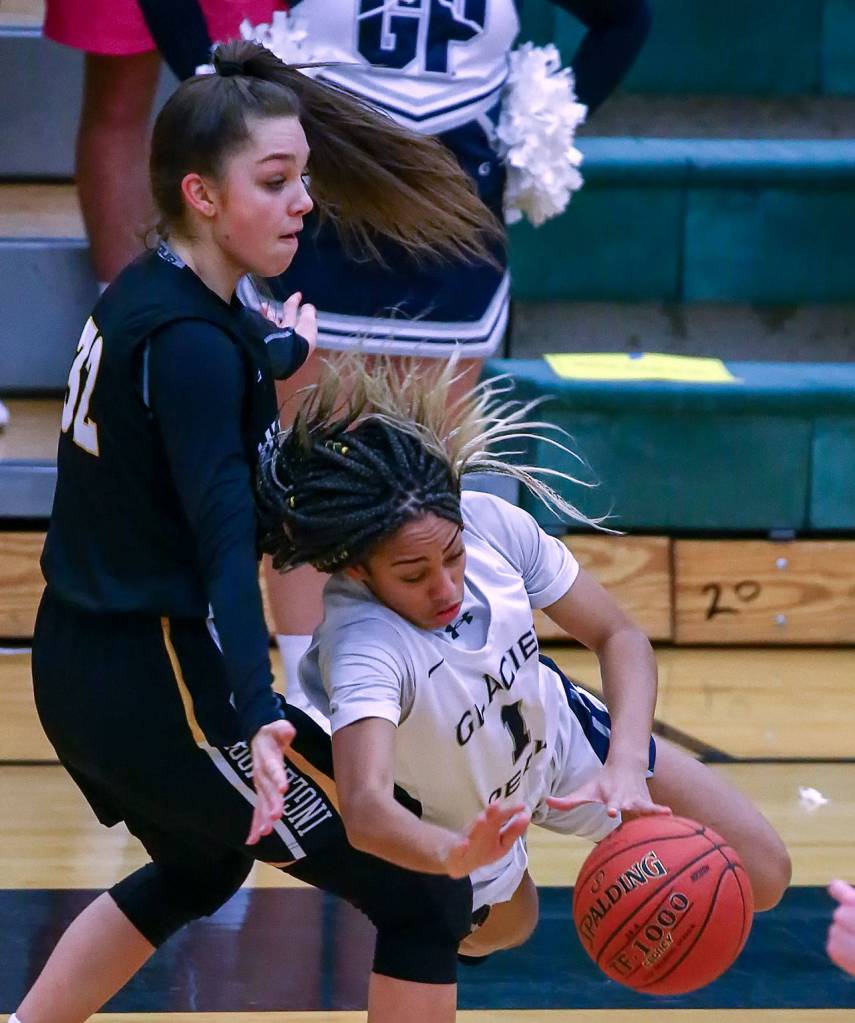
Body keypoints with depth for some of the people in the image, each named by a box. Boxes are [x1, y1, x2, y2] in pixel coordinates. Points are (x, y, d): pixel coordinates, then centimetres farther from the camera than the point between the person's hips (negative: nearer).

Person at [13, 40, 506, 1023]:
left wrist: (280, 350, 52)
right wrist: (257, 722, -44)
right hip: (155, 684, -10)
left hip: (76, 665, 10)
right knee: (427, 900, -6)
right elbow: (225, 547, -33)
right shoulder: (191, 342, -21)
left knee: (199, 869, 37)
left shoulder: (144, 294, 7)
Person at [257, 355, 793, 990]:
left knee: (761, 876, 8)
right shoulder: (363, 644, -46)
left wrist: (625, 764, -35)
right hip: (453, 816, -4)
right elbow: (367, 808, -61)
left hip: (560, 738, 4)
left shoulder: (491, 524, -31)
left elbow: (618, 638, -18)